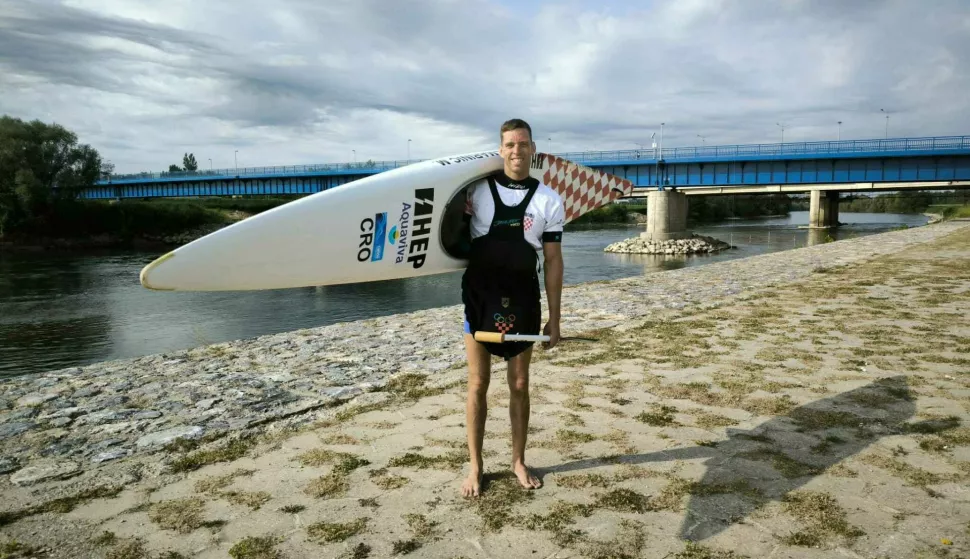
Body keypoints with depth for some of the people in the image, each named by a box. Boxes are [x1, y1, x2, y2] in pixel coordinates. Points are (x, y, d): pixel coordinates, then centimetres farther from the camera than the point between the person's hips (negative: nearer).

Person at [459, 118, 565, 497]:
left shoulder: (549, 200, 1)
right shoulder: (477, 190, 0)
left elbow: (553, 262, 2)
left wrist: (554, 319, 1)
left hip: (522, 302, 1)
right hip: (479, 298, 0)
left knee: (520, 385, 11)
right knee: (478, 385, 5)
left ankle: (519, 461, 27)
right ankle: (475, 466, 20)